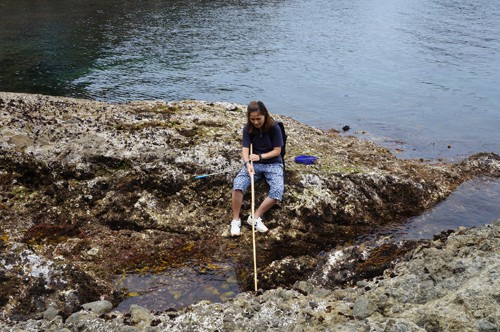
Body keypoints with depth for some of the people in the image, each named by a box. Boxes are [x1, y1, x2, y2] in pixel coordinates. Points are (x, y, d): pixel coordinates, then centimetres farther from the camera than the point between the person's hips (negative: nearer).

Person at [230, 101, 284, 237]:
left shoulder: (274, 127, -11)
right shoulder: (248, 129, -5)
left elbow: (277, 151, -8)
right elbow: (245, 149, -13)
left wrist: (260, 156, -22)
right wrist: (247, 163, -34)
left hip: (273, 164, -1)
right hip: (254, 163, 2)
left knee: (277, 190, -31)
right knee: (237, 184, -28)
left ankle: (255, 217, -19)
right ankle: (235, 220, -18)